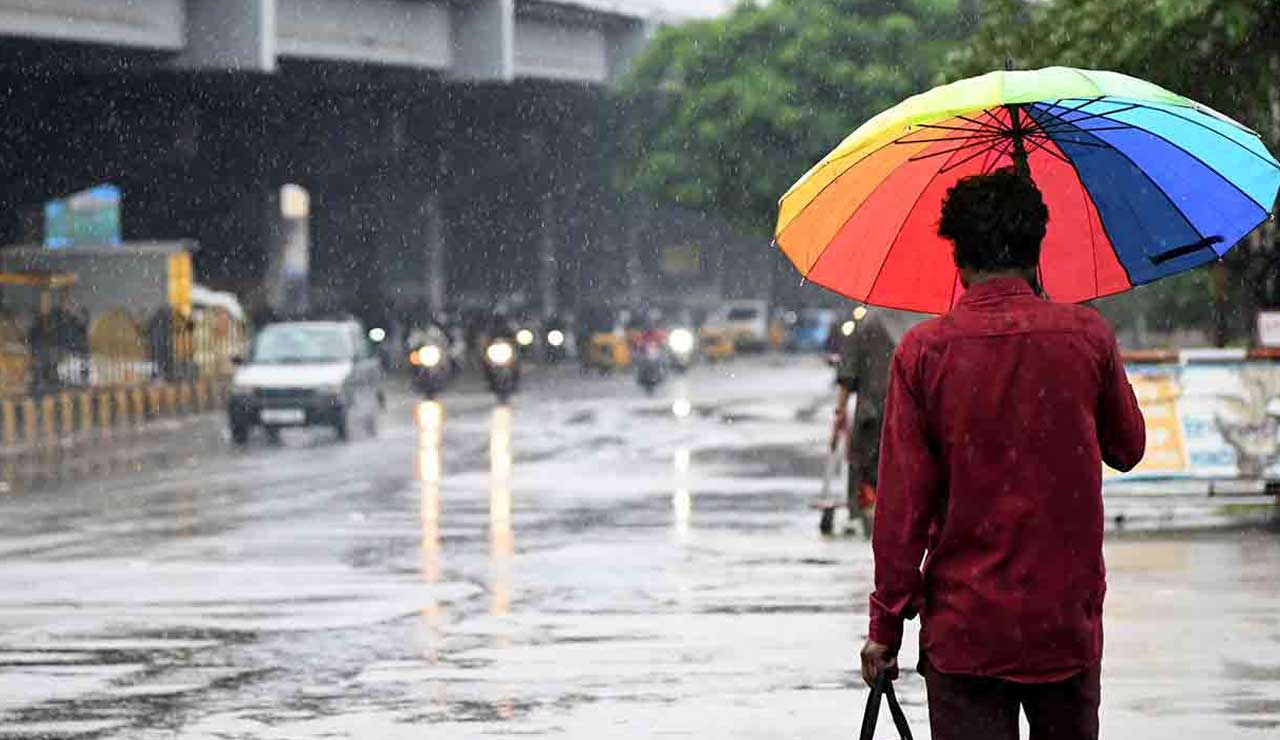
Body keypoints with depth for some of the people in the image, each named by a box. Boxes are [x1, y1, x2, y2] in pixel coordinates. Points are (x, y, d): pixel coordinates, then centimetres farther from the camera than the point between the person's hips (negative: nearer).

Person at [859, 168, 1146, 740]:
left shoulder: (924, 351, -7)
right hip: (1068, 624, 2)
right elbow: (1128, 449, 14)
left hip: (963, 629, -2)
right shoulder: (1086, 336, -3)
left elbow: (902, 504, -7)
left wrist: (885, 627, 0)